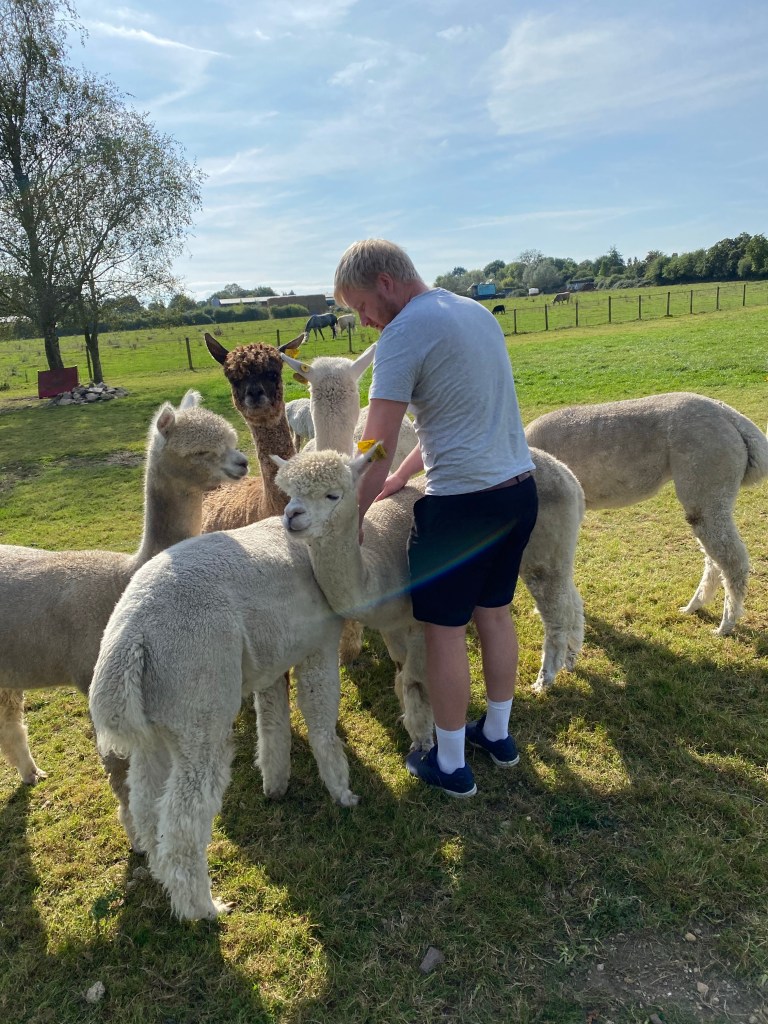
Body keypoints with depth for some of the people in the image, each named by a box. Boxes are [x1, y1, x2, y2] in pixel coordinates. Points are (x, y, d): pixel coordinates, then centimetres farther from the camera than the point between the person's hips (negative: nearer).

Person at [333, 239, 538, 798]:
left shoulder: (404, 333, -13)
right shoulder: (476, 311, 13)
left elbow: (376, 447, -15)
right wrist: (398, 480, 19)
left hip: (462, 503, -8)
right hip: (521, 489, 9)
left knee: (445, 630, 7)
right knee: (495, 611, 21)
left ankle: (450, 765, 23)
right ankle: (498, 733, 39)